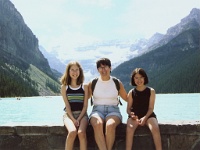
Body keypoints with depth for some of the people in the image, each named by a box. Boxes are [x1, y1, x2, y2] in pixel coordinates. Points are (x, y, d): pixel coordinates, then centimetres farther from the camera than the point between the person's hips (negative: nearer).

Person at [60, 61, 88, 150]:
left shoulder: (84, 87, 6)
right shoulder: (64, 87, 5)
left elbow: (85, 105, 2)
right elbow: (67, 105, -2)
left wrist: (78, 119, -11)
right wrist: (73, 119, -14)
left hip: (82, 114, 0)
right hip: (69, 114, 0)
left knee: (81, 133, -30)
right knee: (72, 132, -31)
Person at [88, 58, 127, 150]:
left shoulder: (117, 83, 9)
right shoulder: (92, 83, 9)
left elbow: (127, 98, 18)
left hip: (113, 110, 0)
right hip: (97, 110, 0)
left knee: (110, 125, -36)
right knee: (97, 124, -36)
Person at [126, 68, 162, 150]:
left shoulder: (151, 91, 4)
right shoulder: (131, 92, 7)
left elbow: (151, 108, -3)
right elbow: (128, 108, 6)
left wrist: (145, 118, -21)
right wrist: (131, 114, -18)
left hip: (148, 115, 0)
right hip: (134, 115, 1)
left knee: (155, 129, -32)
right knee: (129, 129, -32)